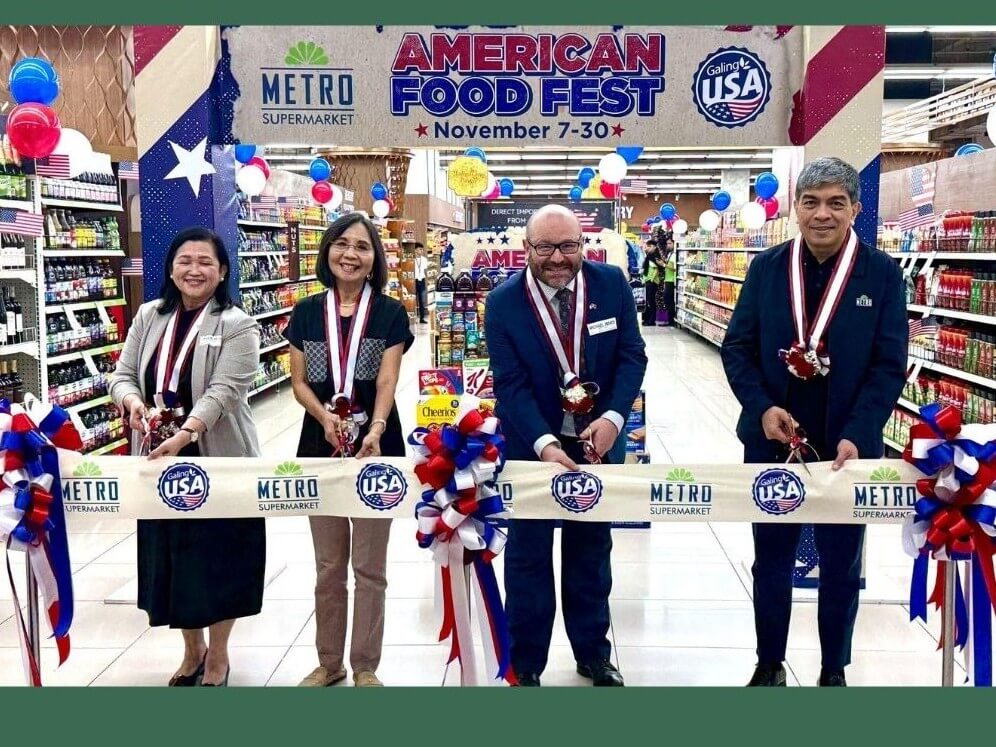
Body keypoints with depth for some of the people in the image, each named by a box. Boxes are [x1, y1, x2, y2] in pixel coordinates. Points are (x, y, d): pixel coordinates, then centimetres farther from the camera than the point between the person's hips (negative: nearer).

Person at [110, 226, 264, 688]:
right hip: (159, 458, 5)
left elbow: (224, 391, -20)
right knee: (171, 554, 14)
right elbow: (123, 374, 6)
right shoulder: (149, 317, 7)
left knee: (218, 555, 6)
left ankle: (217, 656, 27)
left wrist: (186, 432, -35)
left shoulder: (237, 326, -9)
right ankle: (192, 651, 34)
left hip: (218, 460, -5)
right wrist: (132, 402, -17)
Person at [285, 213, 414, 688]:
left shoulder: (391, 314, -3)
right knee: (328, 565, 13)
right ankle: (329, 662, 28)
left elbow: (387, 382, -13)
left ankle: (365, 666, 21)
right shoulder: (306, 312, 4)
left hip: (376, 445, -2)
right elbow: (299, 382, 2)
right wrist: (325, 416, -18)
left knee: (369, 565, 6)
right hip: (319, 445, 3)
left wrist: (374, 431, -31)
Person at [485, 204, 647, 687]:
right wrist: (545, 444, -29)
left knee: (592, 549, 17)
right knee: (528, 553, 10)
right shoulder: (504, 302, -15)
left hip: (597, 440, 2)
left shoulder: (611, 284, -8)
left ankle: (592, 652, 35)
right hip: (532, 446, -2)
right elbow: (510, 385, -17)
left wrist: (613, 418, -20)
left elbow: (632, 355, -6)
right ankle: (526, 663, 26)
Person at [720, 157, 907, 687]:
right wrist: (762, 408, -15)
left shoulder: (882, 274, -5)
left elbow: (889, 366, -7)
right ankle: (770, 664, 32)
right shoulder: (766, 268, 0)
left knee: (841, 564, 13)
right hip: (772, 441, 1)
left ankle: (834, 670, 32)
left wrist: (855, 436, -18)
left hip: (847, 446, -1)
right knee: (771, 558, 13)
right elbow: (737, 347, 1)